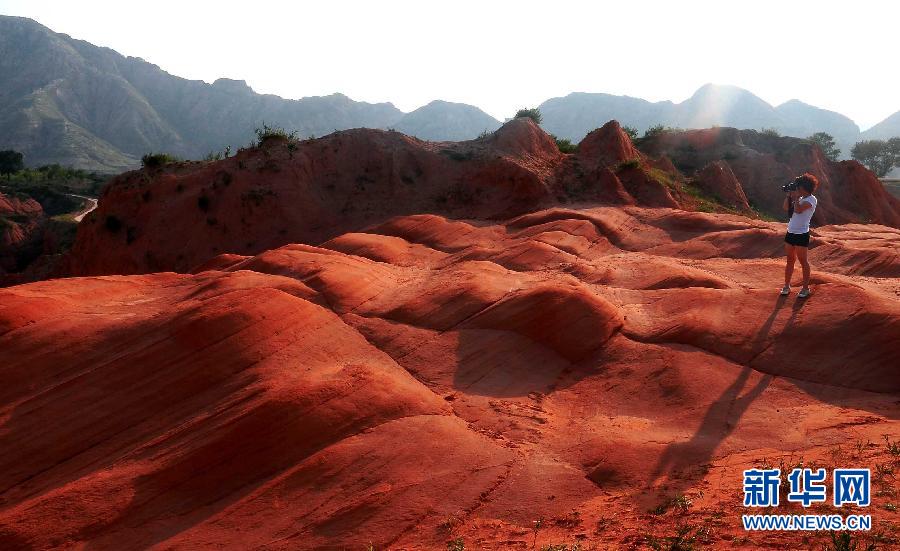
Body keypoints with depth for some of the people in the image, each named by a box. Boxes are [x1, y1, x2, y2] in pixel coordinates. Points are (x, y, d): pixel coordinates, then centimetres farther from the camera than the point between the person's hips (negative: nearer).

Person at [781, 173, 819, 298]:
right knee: (790, 260, 11)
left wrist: (796, 197, -14)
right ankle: (786, 286, 18)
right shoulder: (800, 198, 12)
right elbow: (786, 208, 11)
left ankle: (805, 288, 7)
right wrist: (789, 195, 5)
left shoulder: (811, 199, -11)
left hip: (801, 234, -8)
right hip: (790, 232, 8)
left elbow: (798, 210, -26)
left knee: (803, 261, -1)